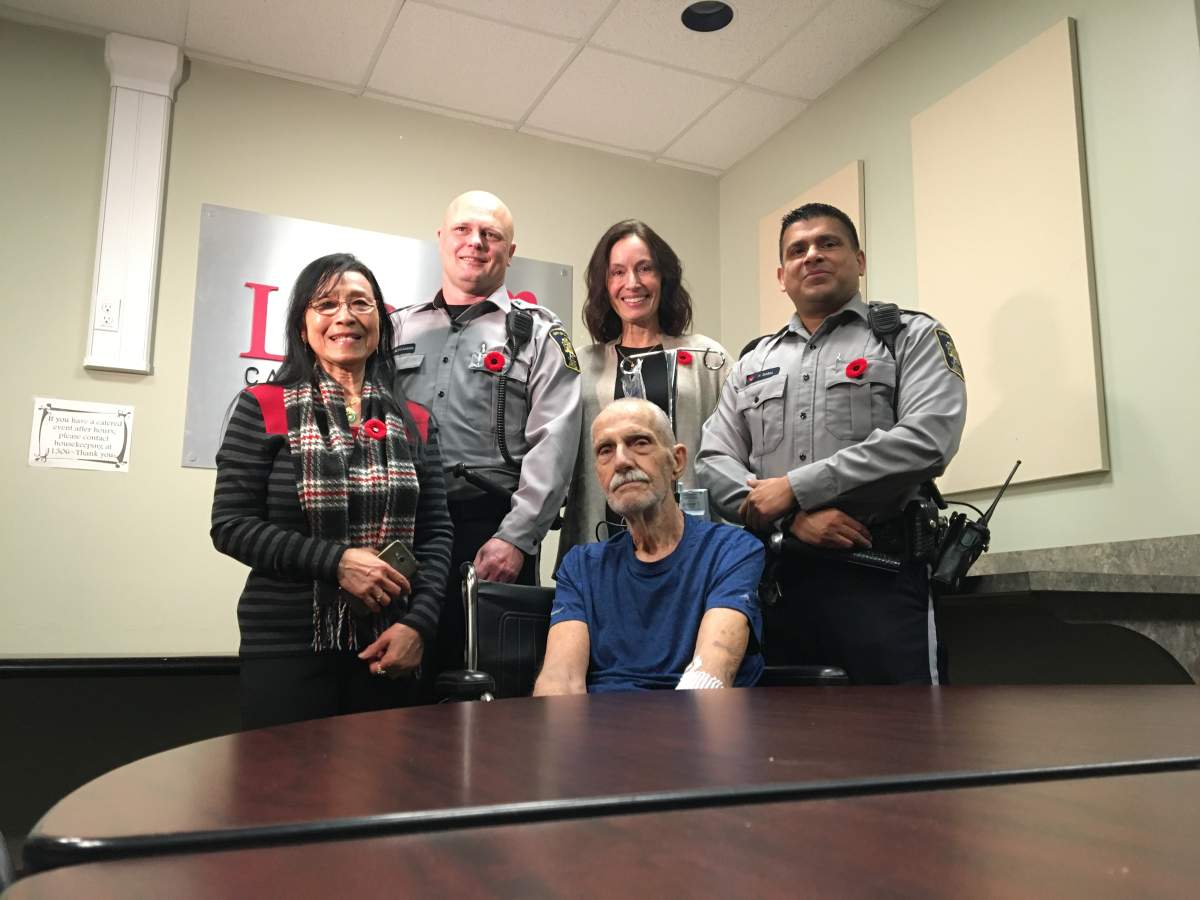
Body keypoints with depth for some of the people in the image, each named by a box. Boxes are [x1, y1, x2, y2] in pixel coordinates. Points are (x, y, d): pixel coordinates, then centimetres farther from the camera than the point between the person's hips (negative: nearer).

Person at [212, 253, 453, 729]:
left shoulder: (414, 422, 8)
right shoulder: (263, 409, -1)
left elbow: (436, 534, 6)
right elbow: (231, 526, -6)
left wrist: (418, 623, -8)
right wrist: (336, 562, -16)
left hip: (389, 650, 3)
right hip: (286, 649, -3)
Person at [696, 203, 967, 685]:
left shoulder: (912, 337, 6)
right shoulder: (753, 364, 17)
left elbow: (926, 439, -12)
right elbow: (713, 462, 7)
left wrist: (796, 488, -12)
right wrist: (794, 517, -12)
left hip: (878, 576, -3)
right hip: (772, 577, 4)